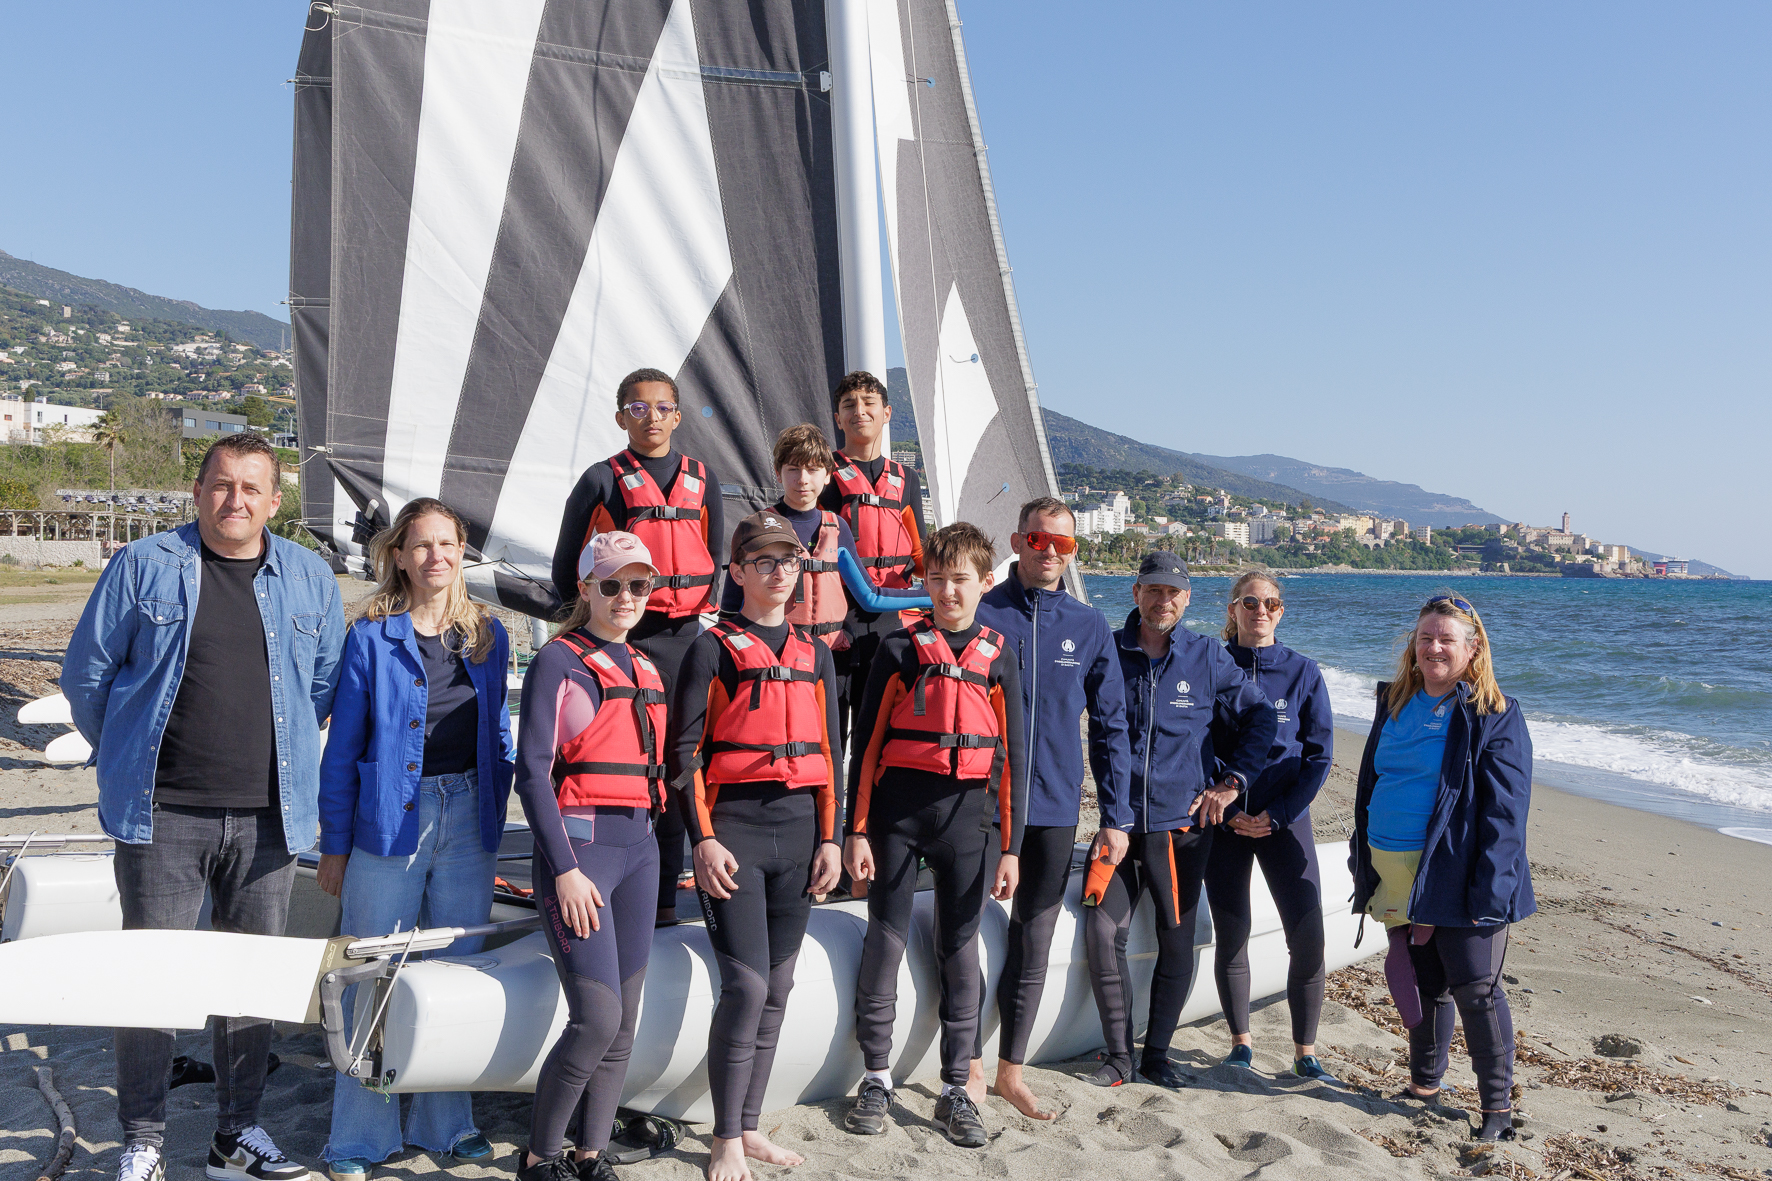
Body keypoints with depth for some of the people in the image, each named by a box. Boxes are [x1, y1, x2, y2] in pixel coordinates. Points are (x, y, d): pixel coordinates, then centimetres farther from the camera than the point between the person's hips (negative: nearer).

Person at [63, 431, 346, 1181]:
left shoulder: (310, 578, 7)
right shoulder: (143, 567, 0)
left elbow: (329, 681, 17)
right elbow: (86, 673, 6)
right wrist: (131, 758, 9)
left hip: (268, 817, 3)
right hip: (163, 816, -2)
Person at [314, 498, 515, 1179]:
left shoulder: (488, 635, 7)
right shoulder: (372, 636, -4)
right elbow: (343, 747, -2)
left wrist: (494, 817, 9)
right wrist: (334, 845, -3)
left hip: (468, 822, 4)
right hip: (391, 820, -3)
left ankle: (446, 1123, 26)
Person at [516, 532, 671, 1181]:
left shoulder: (646, 671, 16)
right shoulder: (558, 661, -4)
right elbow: (532, 773, -10)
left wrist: (658, 851, 15)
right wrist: (564, 870, -15)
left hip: (639, 846, 7)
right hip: (578, 842, -7)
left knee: (624, 1025, 7)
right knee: (596, 1018, -12)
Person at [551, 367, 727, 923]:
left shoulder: (702, 479, 12)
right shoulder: (602, 480, 3)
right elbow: (567, 568, 8)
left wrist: (707, 610, 10)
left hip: (687, 633, 3)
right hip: (624, 634, -3)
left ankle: (664, 889, 13)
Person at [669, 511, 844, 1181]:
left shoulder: (815, 655, 13)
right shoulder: (714, 648, -1)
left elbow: (830, 754, 15)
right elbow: (684, 751, -4)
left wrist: (830, 838, 8)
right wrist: (703, 839, -11)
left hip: (798, 830, 5)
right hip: (733, 828, -5)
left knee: (777, 988, 9)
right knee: (746, 985, -10)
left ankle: (750, 1126, 22)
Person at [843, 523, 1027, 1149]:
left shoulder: (996, 655, 6)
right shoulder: (901, 648, 2)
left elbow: (1013, 754, 7)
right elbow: (867, 742, 2)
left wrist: (1011, 847, 3)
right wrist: (856, 829, -3)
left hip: (967, 811, 1)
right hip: (899, 804, -1)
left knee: (960, 950, 7)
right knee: (884, 941, 2)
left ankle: (955, 1089, 17)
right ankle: (876, 1078, 17)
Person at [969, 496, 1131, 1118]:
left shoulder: (1089, 625, 5)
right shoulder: (979, 614, -3)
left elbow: (1111, 726, 9)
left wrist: (1115, 815, 4)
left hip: (1055, 808, 3)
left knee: (1034, 943, 11)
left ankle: (1011, 1071, 25)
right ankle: (971, 1066, 19)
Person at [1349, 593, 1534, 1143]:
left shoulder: (1495, 717, -7)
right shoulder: (1395, 702, 11)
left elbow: (1505, 812, -12)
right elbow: (1370, 783, 17)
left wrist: (1488, 892, -18)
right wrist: (1363, 862, 13)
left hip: (1454, 880, -6)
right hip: (1394, 872, 6)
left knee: (1475, 990, -1)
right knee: (1420, 983, 16)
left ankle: (1497, 1105, 12)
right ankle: (1425, 1084, 31)